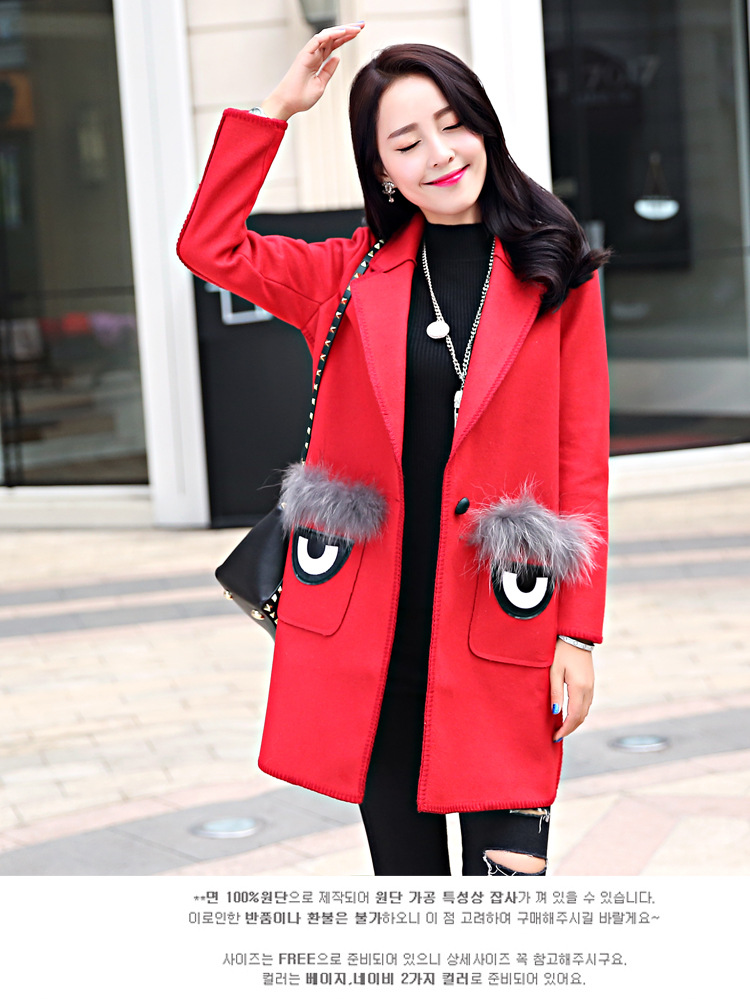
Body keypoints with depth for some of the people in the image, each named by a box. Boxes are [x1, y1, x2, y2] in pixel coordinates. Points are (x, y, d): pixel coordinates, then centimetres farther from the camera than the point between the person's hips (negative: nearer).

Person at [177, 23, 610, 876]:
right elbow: (209, 246, 1)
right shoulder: (352, 276, 10)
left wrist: (579, 635, -4)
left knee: (508, 869, -6)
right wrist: (277, 108, 0)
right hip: (368, 633, 2)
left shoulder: (556, 280, 3)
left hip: (501, 631, -2)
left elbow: (583, 465, 1)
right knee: (403, 868, 11)